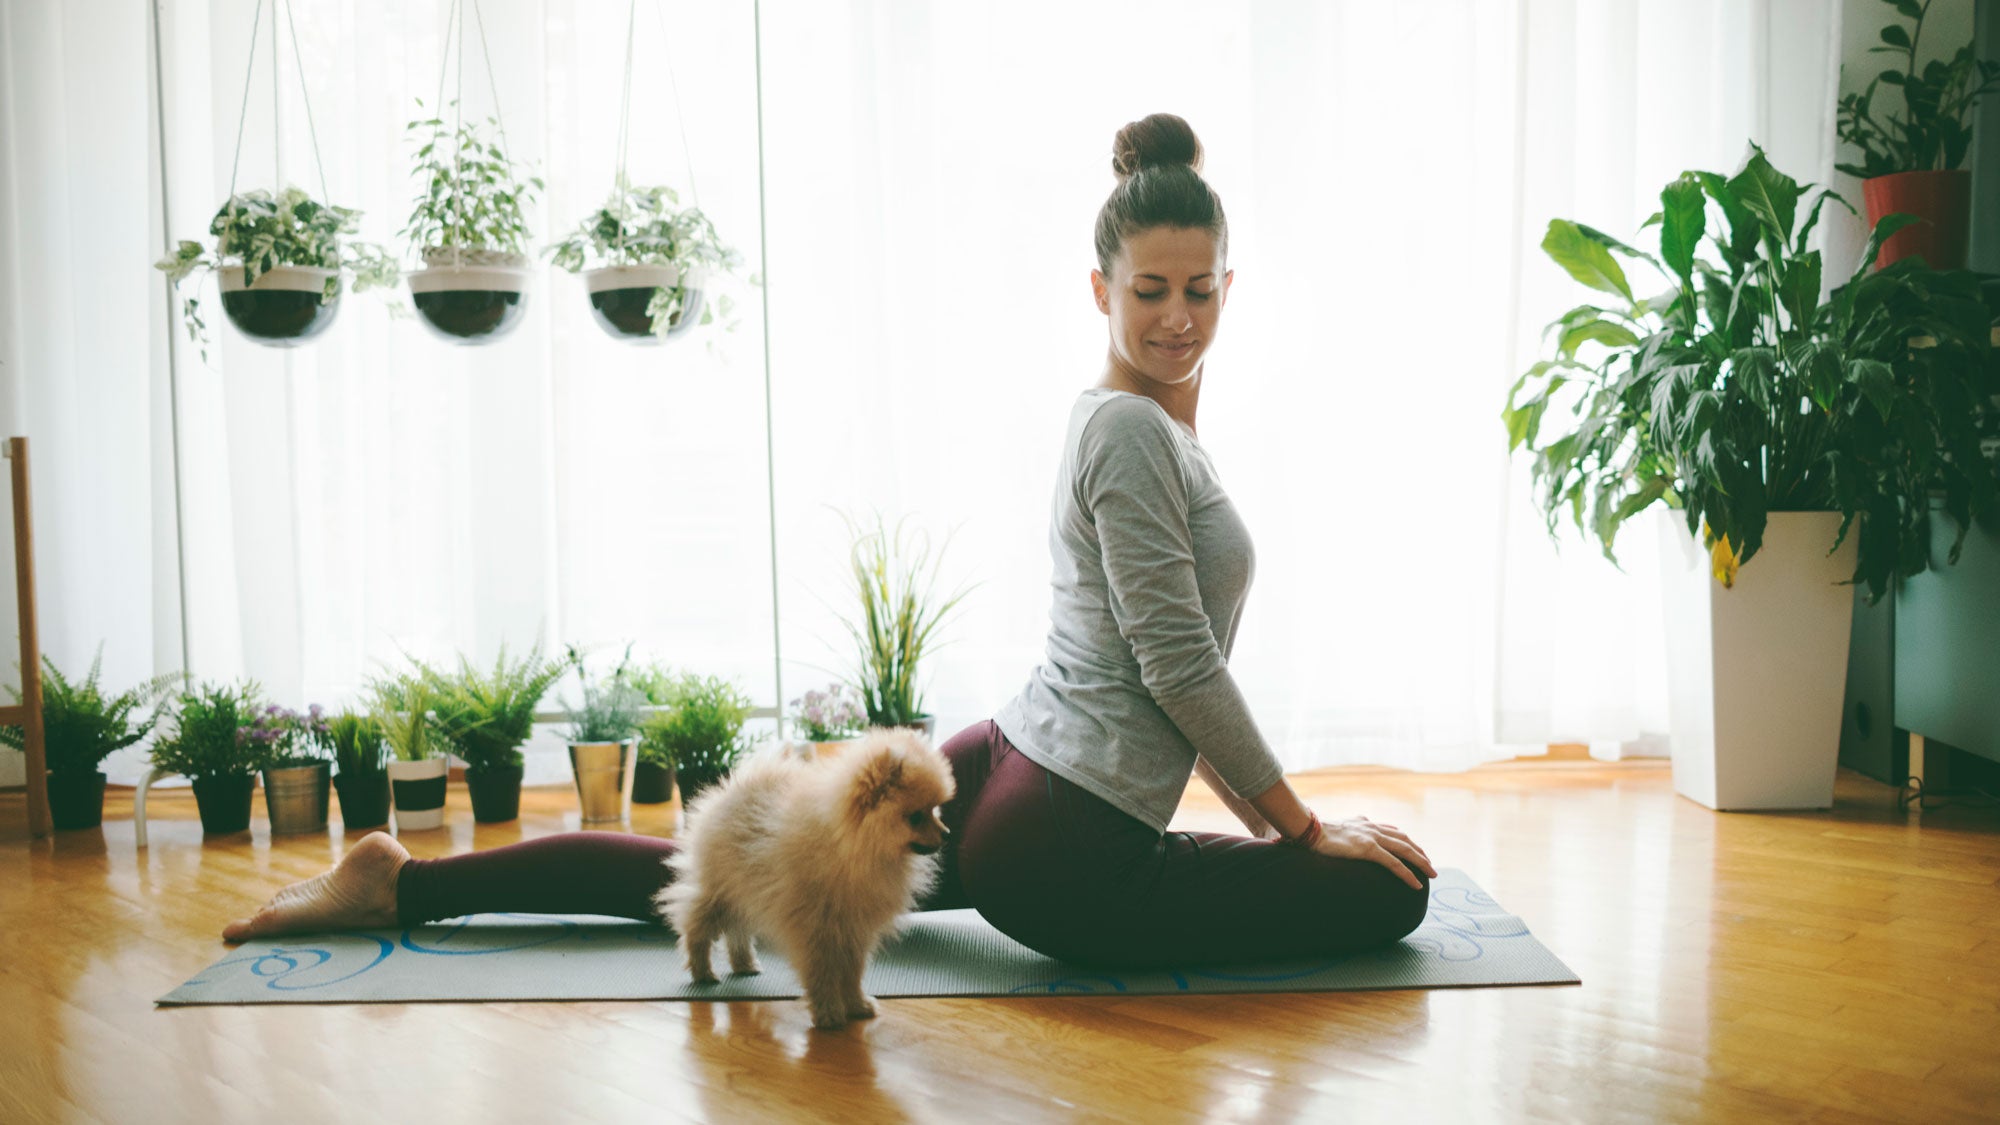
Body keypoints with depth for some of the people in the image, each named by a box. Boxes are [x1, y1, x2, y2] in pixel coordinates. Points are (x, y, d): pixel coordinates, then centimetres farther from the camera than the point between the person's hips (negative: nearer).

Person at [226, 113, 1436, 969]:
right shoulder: (1130, 426, -16)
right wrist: (1303, 824, -9)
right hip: (1063, 859, -9)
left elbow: (1180, 670, 22)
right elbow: (1178, 663, -19)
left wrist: (1268, 812, 22)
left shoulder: (1154, 427, 15)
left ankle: (406, 881, 20)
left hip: (998, 781, 9)